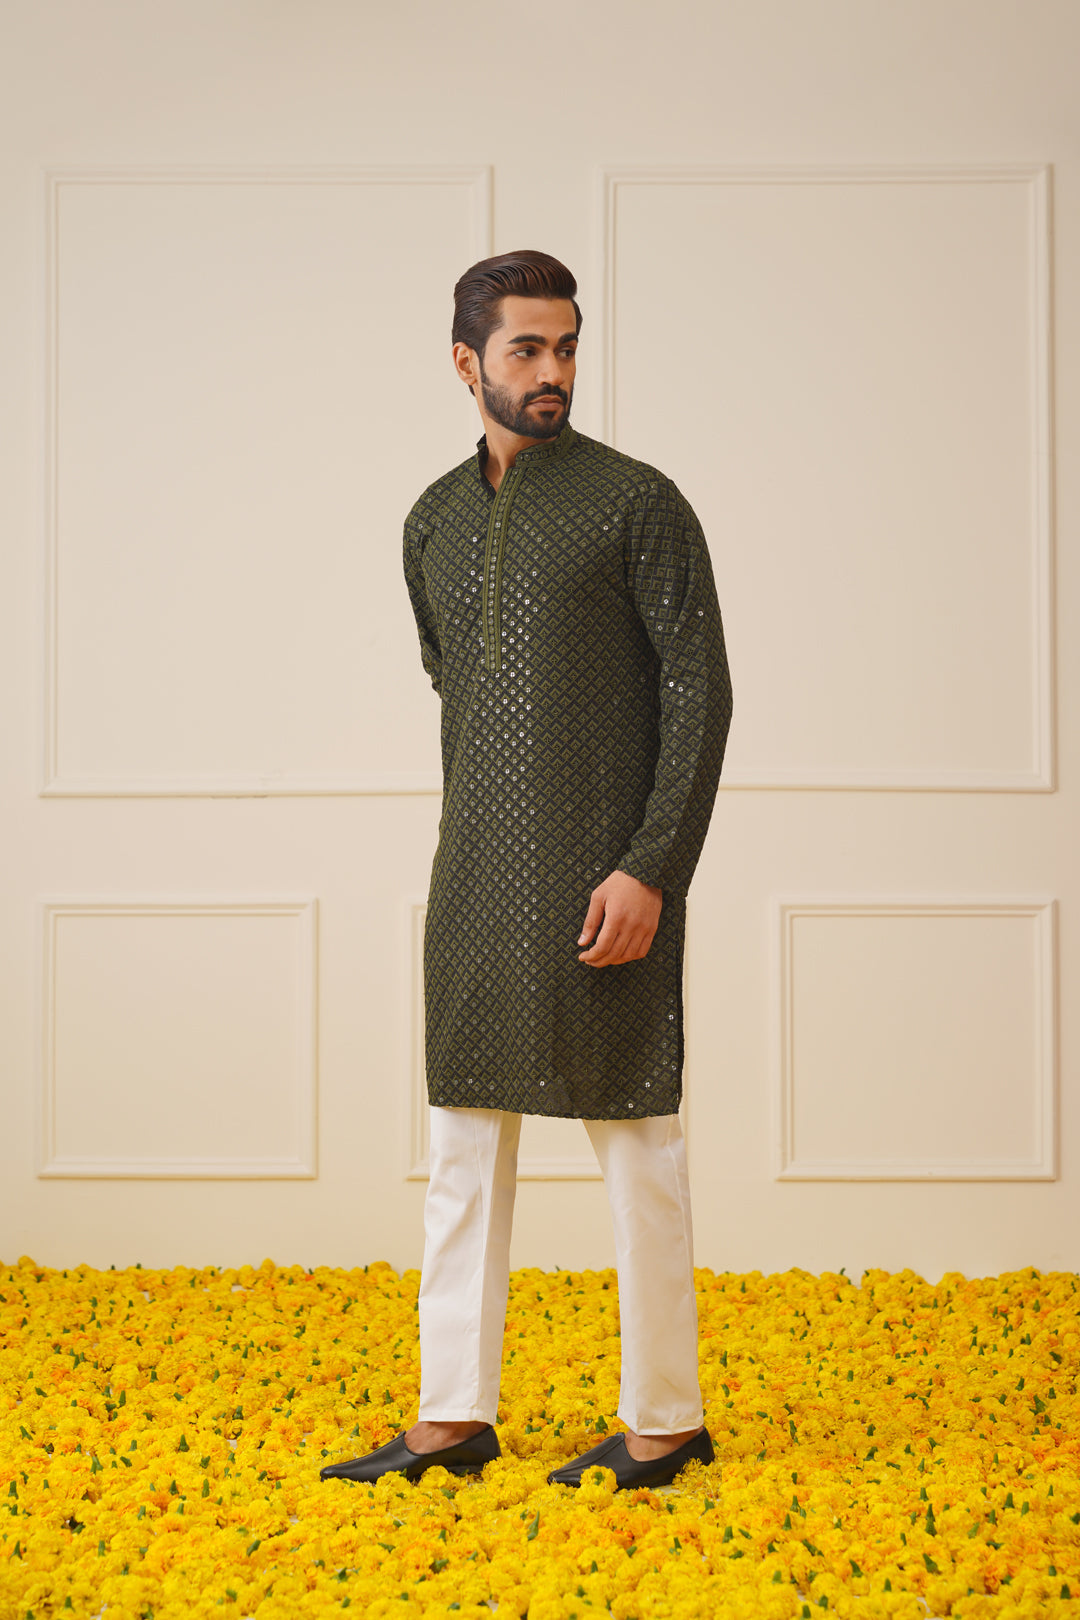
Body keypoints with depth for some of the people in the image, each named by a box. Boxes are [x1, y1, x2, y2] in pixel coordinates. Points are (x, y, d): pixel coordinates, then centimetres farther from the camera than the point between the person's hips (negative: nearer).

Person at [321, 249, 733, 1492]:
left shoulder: (638, 502, -6)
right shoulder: (435, 521, 13)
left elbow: (701, 691, -10)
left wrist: (651, 868, -17)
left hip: (608, 876, -6)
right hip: (477, 878, 6)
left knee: (632, 1137, 0)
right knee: (464, 1138, 7)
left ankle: (664, 1425, 10)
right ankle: (453, 1421, 15)